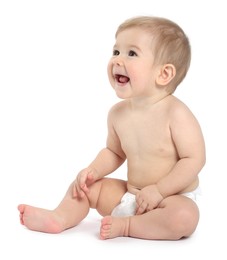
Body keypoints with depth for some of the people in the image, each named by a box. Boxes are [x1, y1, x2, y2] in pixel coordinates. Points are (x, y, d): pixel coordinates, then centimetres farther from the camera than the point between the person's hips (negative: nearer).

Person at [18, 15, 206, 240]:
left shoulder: (176, 113, -21)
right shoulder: (118, 113, -2)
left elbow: (194, 159, -20)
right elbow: (114, 152, 14)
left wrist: (158, 190, -23)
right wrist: (93, 171, -4)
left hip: (174, 198, -6)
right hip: (130, 194, 6)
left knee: (184, 217, -36)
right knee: (84, 185, 5)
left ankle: (126, 226, -20)